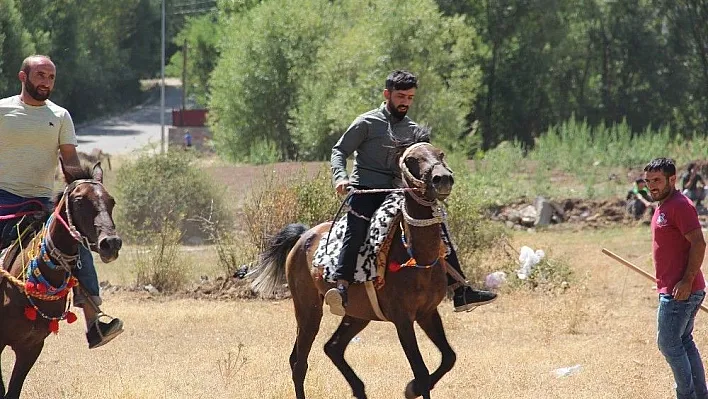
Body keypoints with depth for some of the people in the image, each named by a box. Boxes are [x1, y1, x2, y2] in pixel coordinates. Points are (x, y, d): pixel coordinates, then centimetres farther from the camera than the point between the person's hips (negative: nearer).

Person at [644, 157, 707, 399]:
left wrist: (686, 281, -26)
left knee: (668, 343, -7)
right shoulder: (663, 207, 16)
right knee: (684, 343, 15)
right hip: (672, 290, 11)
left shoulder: (680, 206, -16)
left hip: (680, 291, -11)